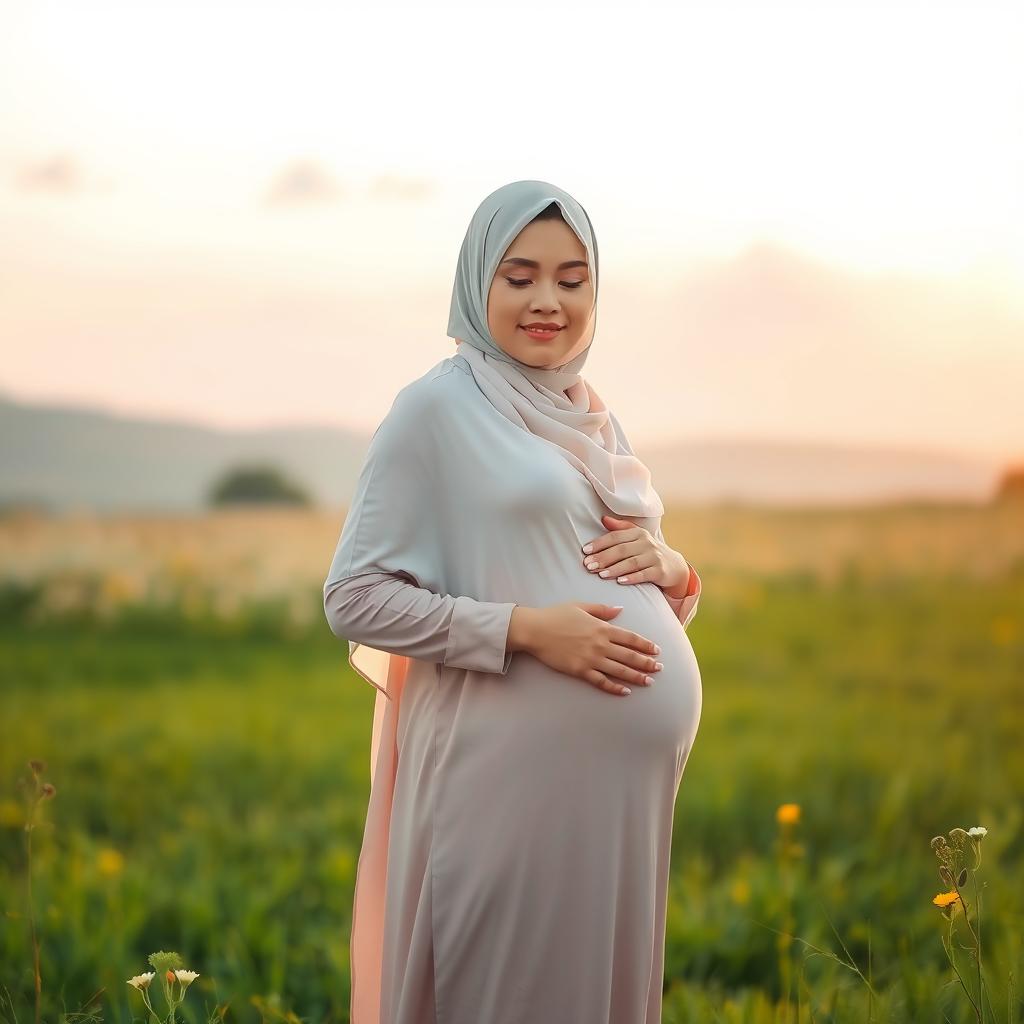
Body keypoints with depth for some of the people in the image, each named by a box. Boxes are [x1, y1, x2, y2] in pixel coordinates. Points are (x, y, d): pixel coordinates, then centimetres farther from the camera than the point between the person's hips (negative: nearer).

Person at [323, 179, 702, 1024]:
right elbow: (355, 598, -8)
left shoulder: (595, 421, 15)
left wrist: (668, 567, -1)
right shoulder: (437, 408, -4)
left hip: (621, 777, 6)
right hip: (508, 774, -6)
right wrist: (523, 629, -17)